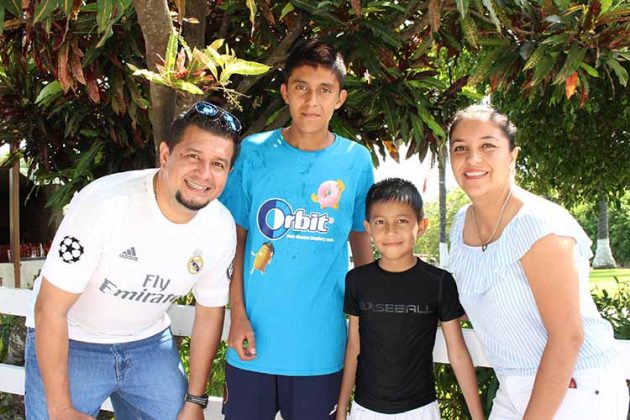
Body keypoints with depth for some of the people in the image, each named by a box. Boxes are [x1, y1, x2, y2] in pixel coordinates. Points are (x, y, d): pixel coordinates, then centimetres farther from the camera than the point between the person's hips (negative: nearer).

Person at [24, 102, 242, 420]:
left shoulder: (222, 228, -13)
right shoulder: (104, 204, -28)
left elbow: (210, 310, 2)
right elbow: (50, 310, -22)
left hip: (149, 343, 4)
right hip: (70, 343, -4)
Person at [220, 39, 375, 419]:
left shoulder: (356, 161, -2)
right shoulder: (255, 151, -2)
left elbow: (361, 239, 8)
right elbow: (236, 238, 1)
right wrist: (238, 315, -4)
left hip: (320, 346, 0)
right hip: (254, 338, 0)